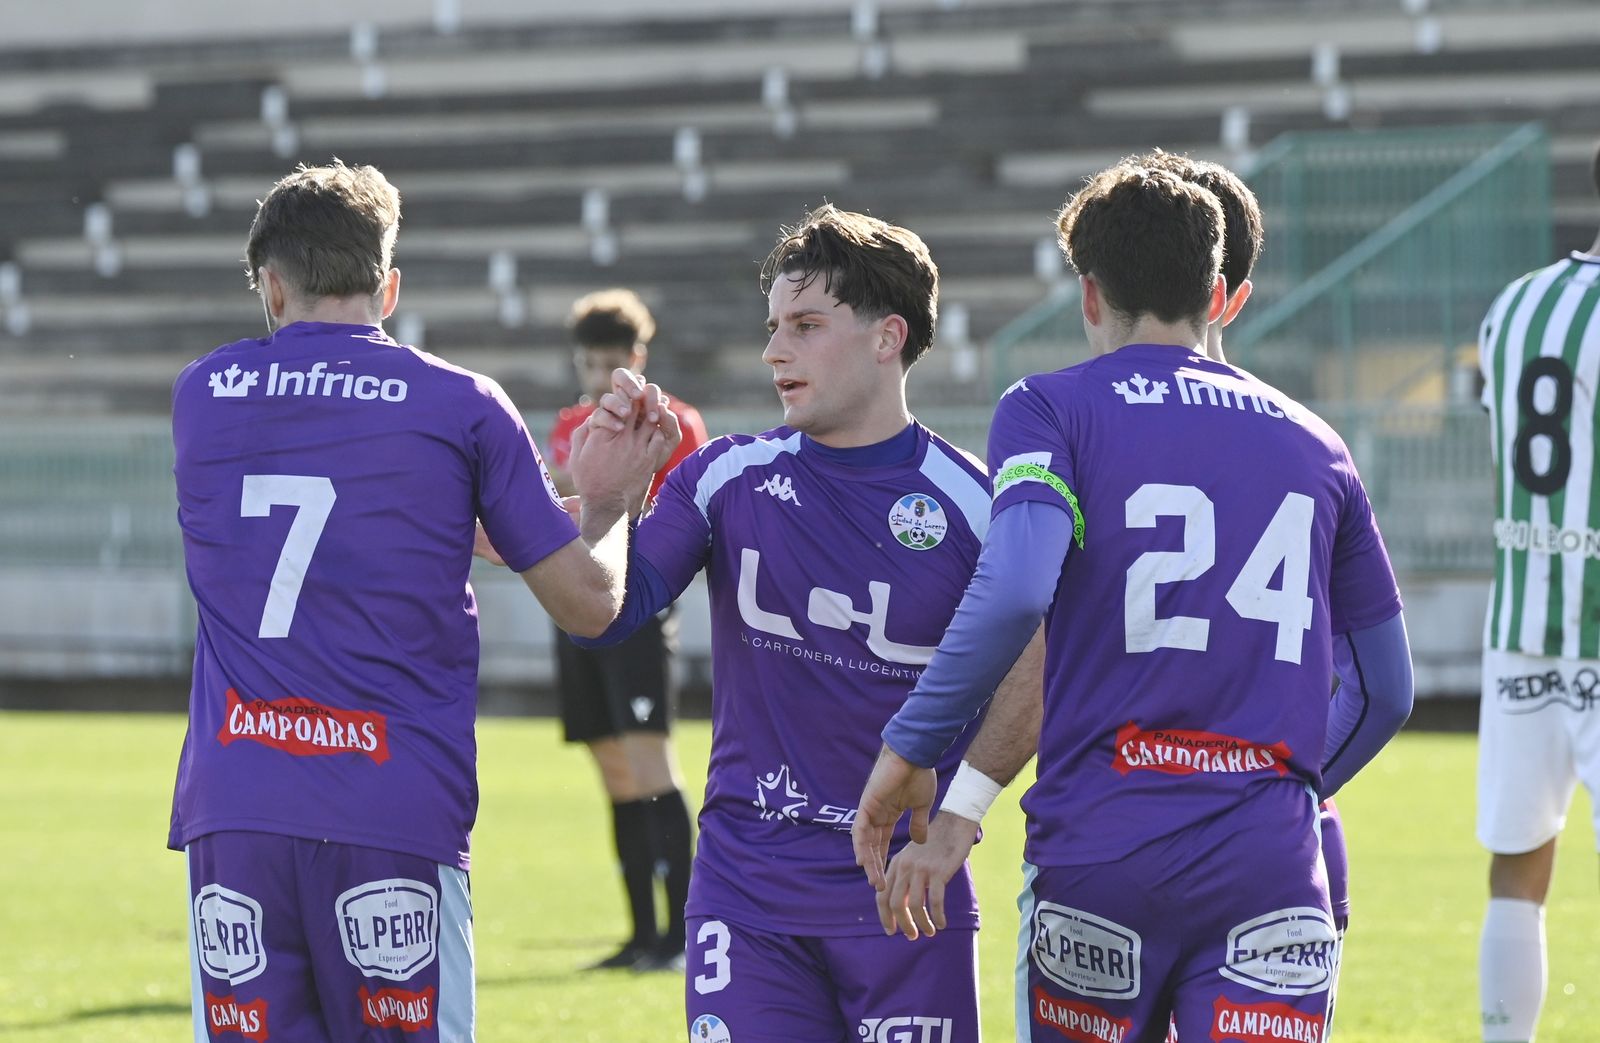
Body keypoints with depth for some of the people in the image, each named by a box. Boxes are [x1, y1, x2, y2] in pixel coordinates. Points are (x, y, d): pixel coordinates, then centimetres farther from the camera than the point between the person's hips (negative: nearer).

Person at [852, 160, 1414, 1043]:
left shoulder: (1053, 409, 2)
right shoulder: (1312, 445, 15)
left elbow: (1014, 591, -16)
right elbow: (1388, 691, 18)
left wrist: (911, 747, -7)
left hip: (1097, 857, -2)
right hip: (1273, 873, 2)